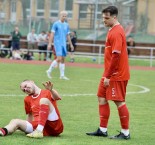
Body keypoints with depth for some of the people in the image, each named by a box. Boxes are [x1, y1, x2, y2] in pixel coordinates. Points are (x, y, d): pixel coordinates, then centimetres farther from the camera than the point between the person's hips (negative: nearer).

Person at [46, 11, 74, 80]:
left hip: (64, 44, 6)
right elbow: (52, 34, -6)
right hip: (57, 43, -6)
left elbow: (68, 35, 19)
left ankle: (62, 75, 6)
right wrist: (50, 44, -11)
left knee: (63, 59, 4)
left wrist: (71, 44, 16)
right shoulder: (56, 24, -4)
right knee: (59, 58, -15)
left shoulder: (66, 25, 12)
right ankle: (49, 71, -1)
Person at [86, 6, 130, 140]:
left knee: (119, 101, -4)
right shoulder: (113, 30, 13)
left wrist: (108, 76, -20)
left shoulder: (116, 32, -18)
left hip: (116, 75, -10)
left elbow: (116, 55, -23)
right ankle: (103, 130, 18)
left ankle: (125, 133, 5)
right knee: (102, 98, 12)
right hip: (109, 74, 10)